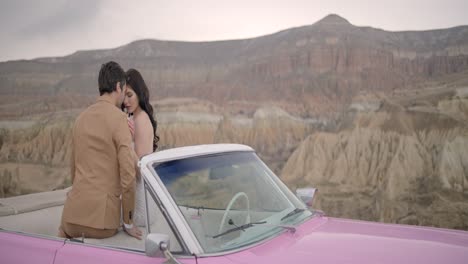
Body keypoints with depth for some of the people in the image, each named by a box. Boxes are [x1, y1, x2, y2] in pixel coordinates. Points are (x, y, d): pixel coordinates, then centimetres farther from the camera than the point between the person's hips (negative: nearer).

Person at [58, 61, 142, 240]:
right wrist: (128, 223, -4)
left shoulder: (81, 118, 12)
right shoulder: (118, 118, -9)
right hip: (101, 219, -5)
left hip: (73, 214, 6)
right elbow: (127, 172, -14)